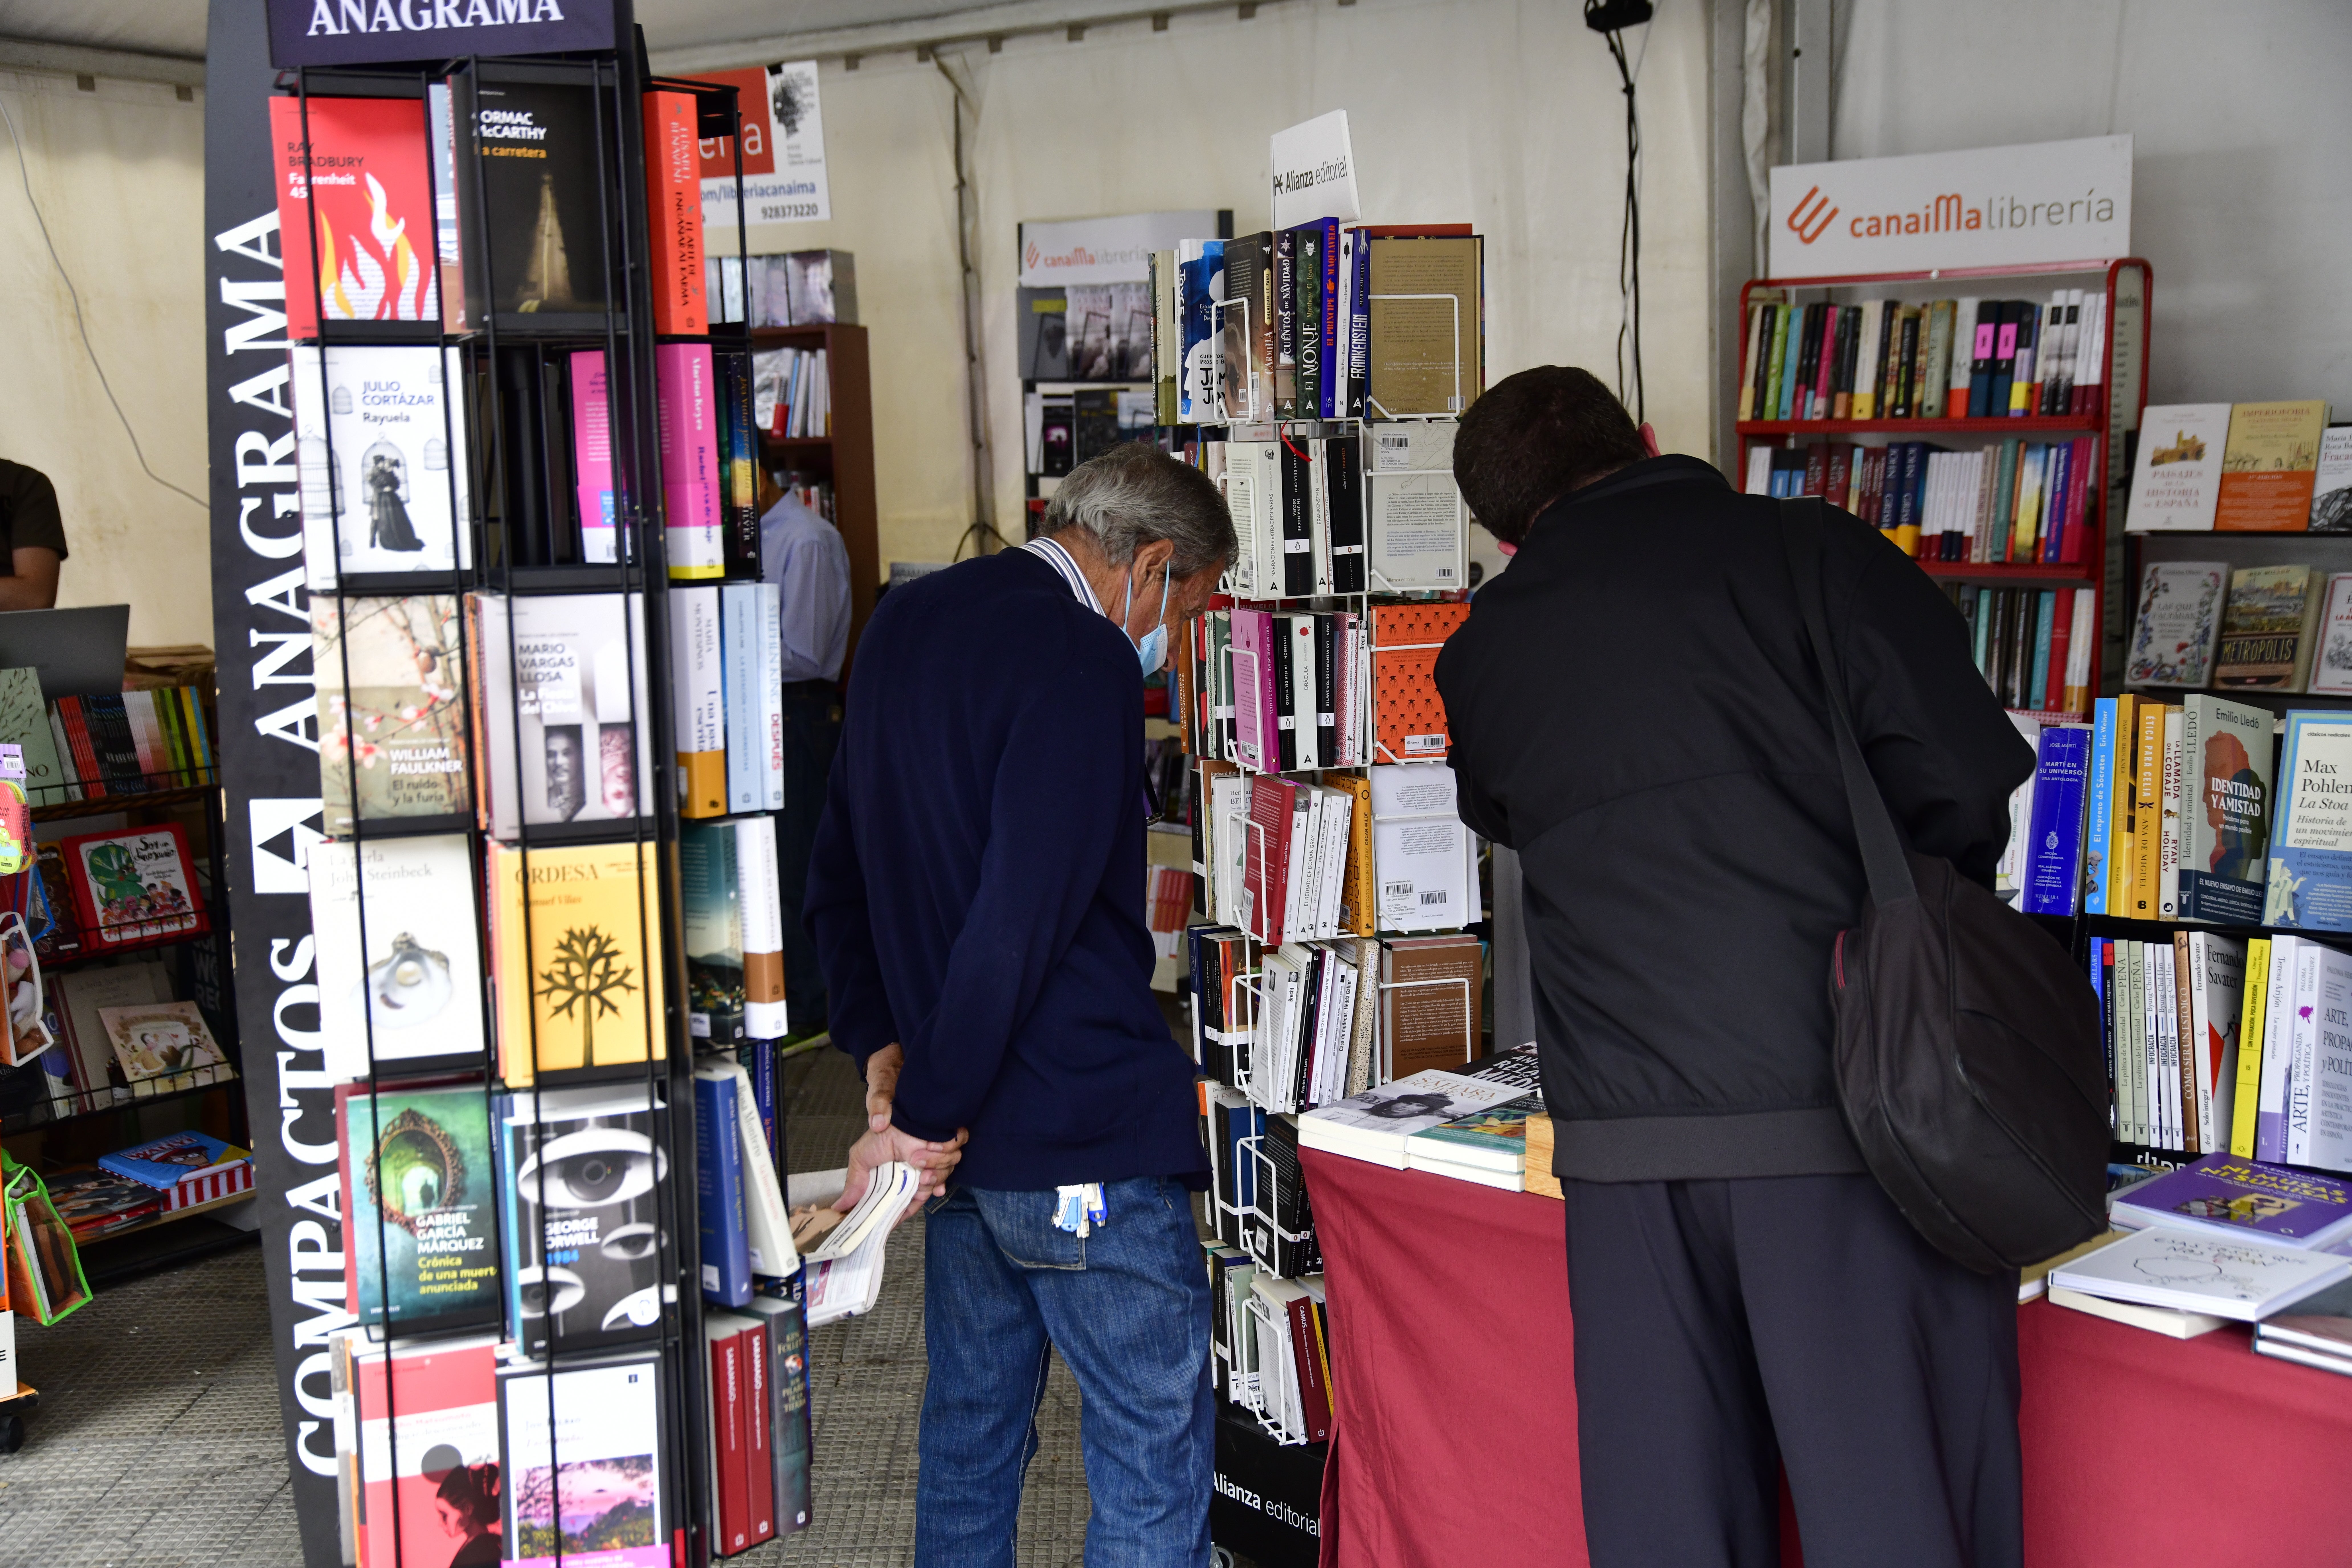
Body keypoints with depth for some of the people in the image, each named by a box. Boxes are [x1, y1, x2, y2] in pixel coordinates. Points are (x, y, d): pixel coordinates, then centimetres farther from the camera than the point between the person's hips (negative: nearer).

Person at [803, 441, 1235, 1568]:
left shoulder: (904, 622, 11)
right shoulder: (1084, 658, -16)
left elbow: (837, 872, 18)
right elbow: (1022, 917, -23)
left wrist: (879, 1044, 12)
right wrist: (922, 1117, -15)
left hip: (961, 1130, 9)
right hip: (1083, 1134, -9)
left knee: (970, 1434, 20)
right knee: (1154, 1471, 1)